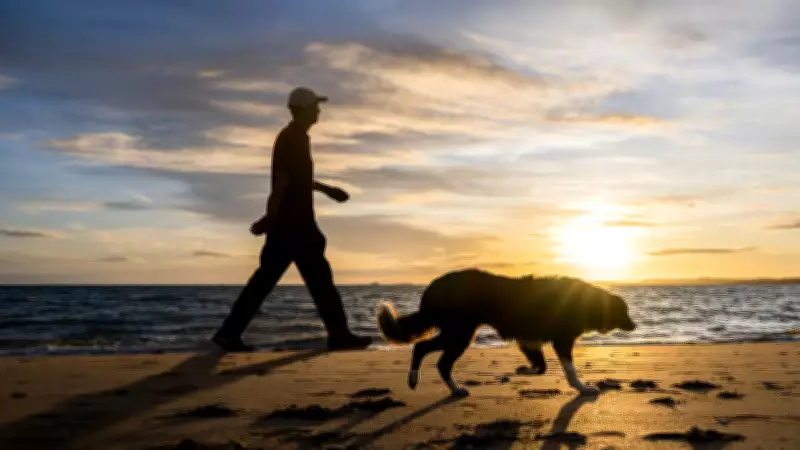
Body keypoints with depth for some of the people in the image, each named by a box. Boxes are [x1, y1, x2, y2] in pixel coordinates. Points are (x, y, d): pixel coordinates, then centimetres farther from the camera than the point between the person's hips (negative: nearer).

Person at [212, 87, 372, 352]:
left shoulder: (293, 138, 18)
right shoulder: (293, 139, -12)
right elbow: (282, 181, -20)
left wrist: (325, 188, 33)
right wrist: (271, 217, -24)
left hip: (292, 223, 10)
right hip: (293, 223, -10)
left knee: (265, 279, 7)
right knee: (319, 277, -2)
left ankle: (229, 332, 8)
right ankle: (339, 335, 6)